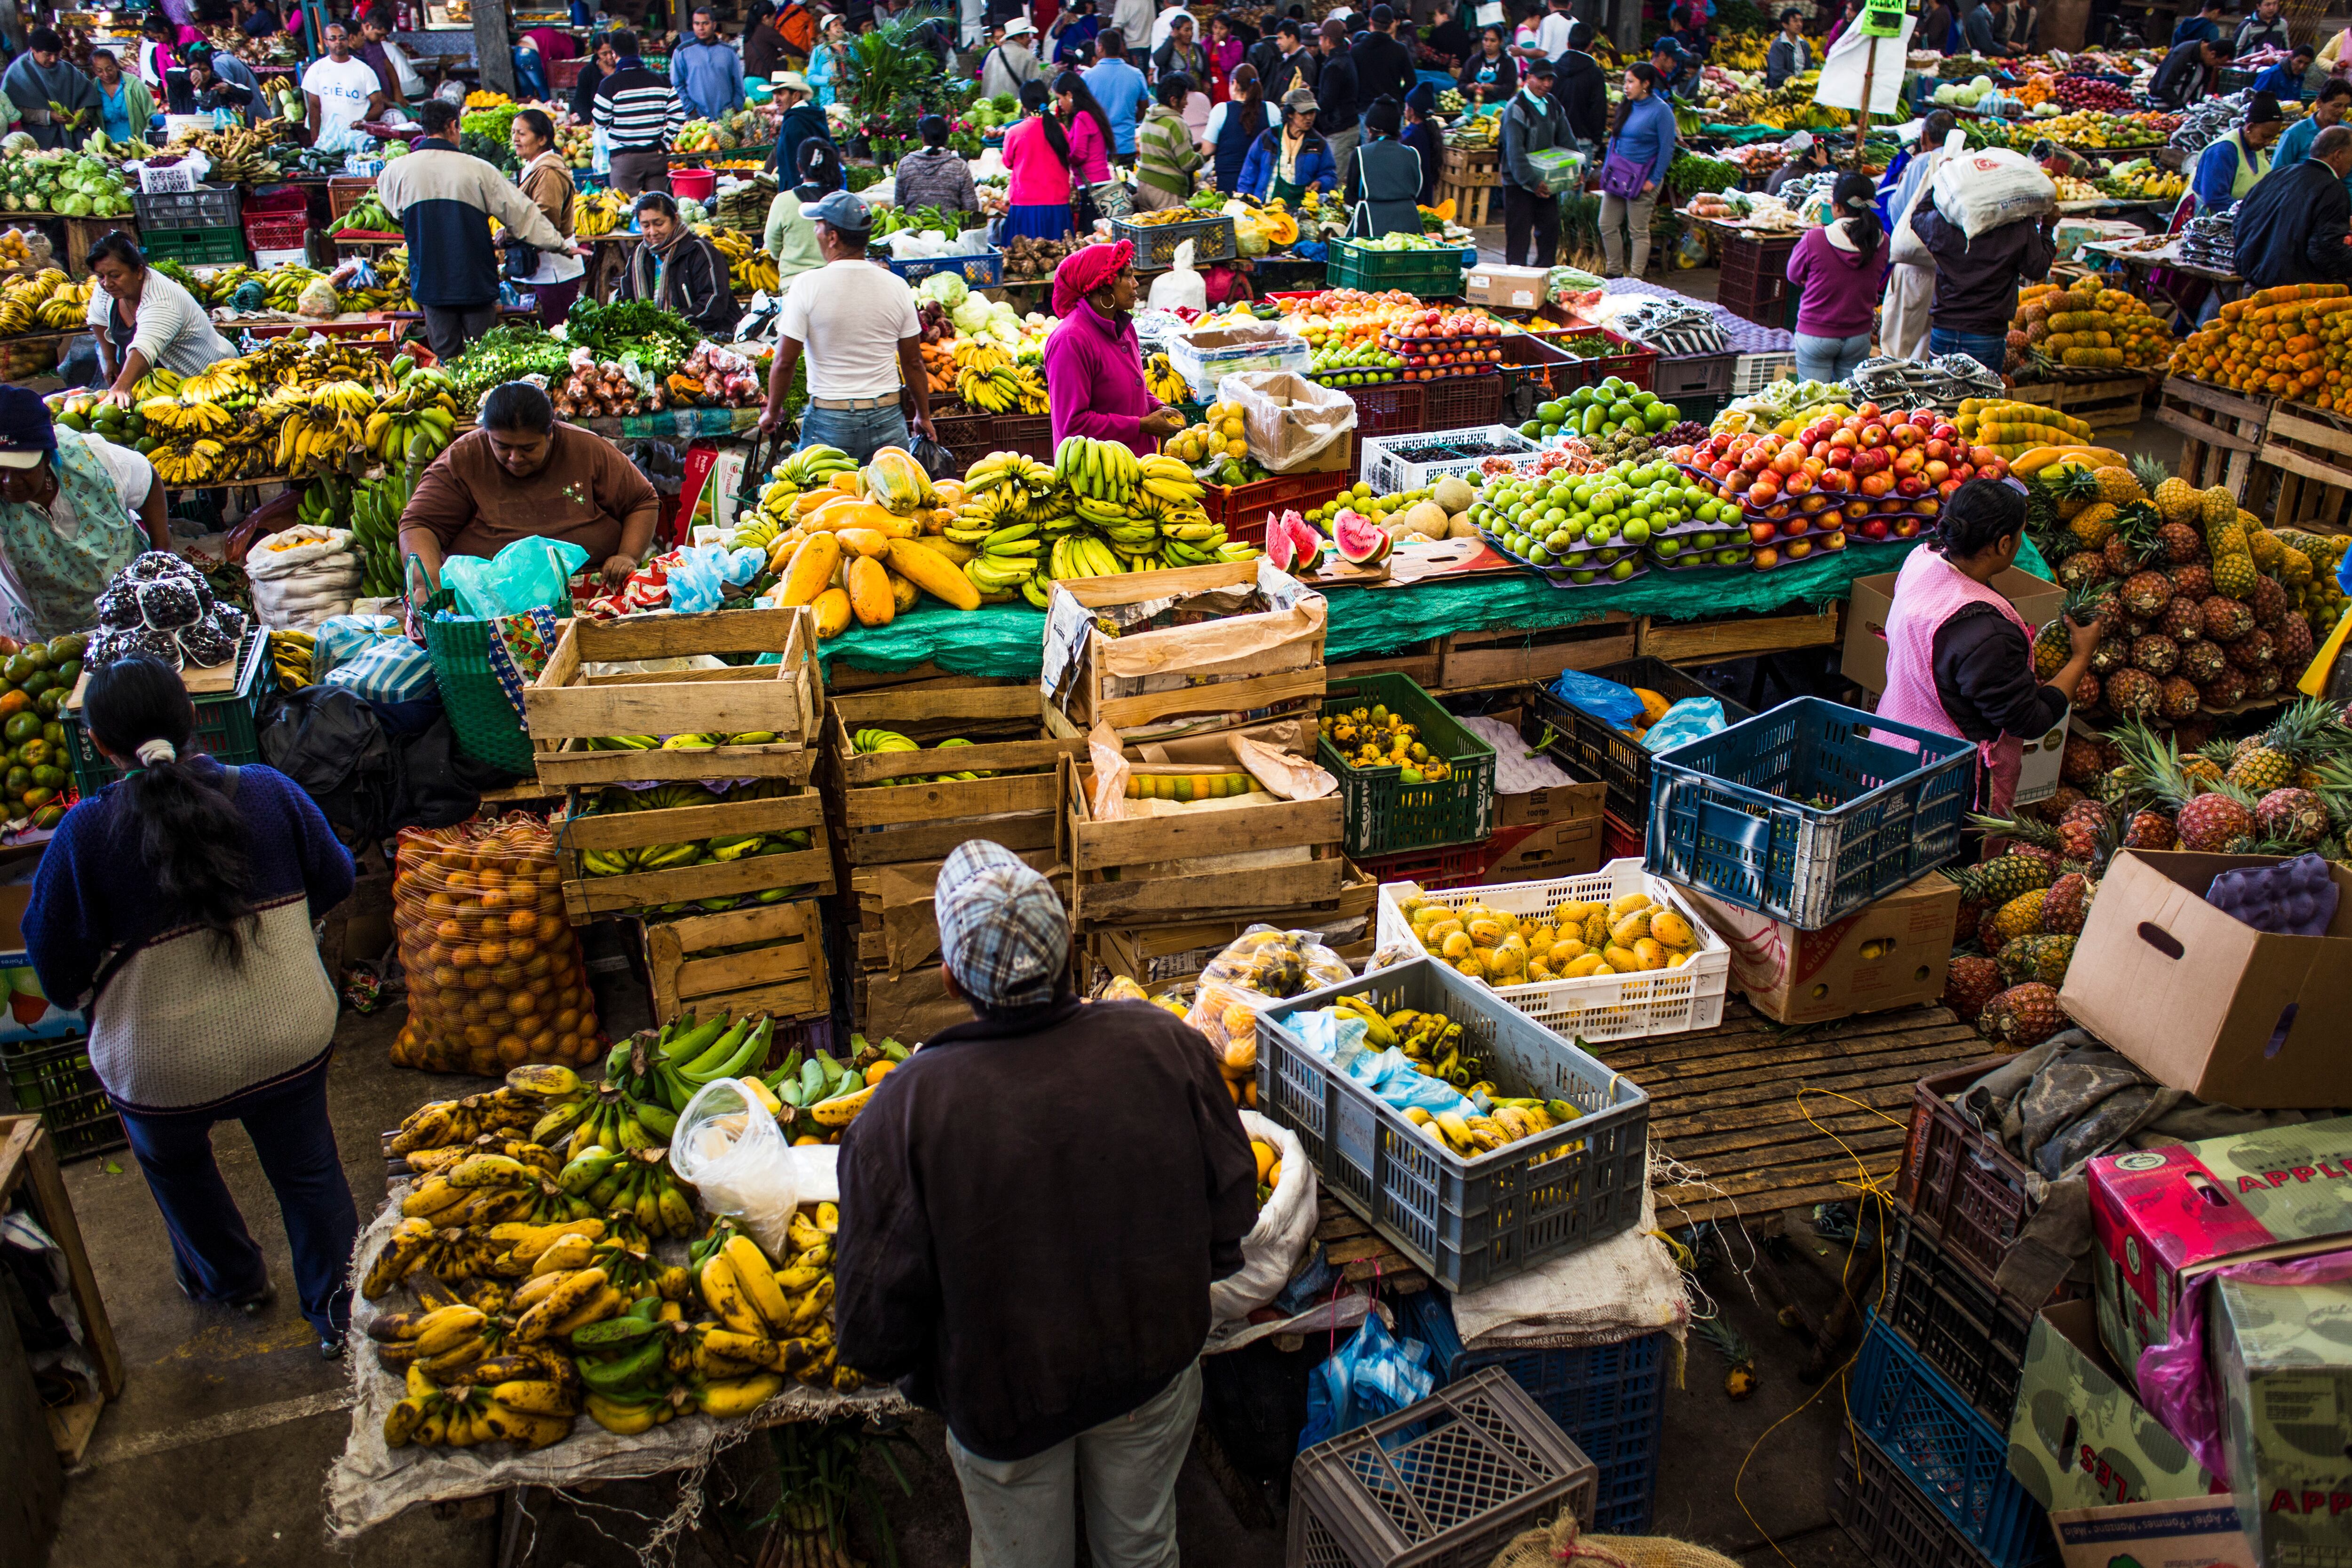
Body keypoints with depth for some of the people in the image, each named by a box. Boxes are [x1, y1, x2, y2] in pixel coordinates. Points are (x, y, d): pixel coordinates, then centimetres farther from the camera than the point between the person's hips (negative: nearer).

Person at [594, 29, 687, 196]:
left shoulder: (610, 84, -8)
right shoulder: (661, 81, 4)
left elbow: (600, 121, -3)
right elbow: (678, 117, 1)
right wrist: (665, 144, 7)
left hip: (625, 157, -3)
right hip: (657, 157, 4)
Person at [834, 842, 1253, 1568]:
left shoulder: (903, 1111, -30)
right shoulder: (1164, 1043, -22)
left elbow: (875, 1325, -22)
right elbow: (1231, 1209, -8)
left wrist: (923, 1379, 0)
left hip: (1002, 1400, -2)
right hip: (1155, 1372, 2)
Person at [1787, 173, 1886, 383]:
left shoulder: (1814, 240, -19)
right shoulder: (1881, 242, -7)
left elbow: (1794, 276, -1)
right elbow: (1879, 284, 8)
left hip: (1815, 336, -3)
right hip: (1859, 336, 4)